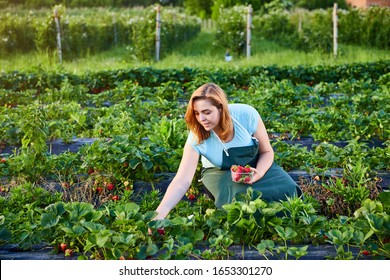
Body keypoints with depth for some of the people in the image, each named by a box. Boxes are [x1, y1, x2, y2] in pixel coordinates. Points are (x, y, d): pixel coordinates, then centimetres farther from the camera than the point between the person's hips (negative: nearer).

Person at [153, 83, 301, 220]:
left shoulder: (246, 115, -27)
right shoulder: (196, 138, -27)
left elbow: (267, 152, -11)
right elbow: (182, 181, -33)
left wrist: (259, 173, -31)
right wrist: (160, 215, -46)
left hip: (256, 165, 1)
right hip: (220, 172, -1)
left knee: (287, 189, -24)